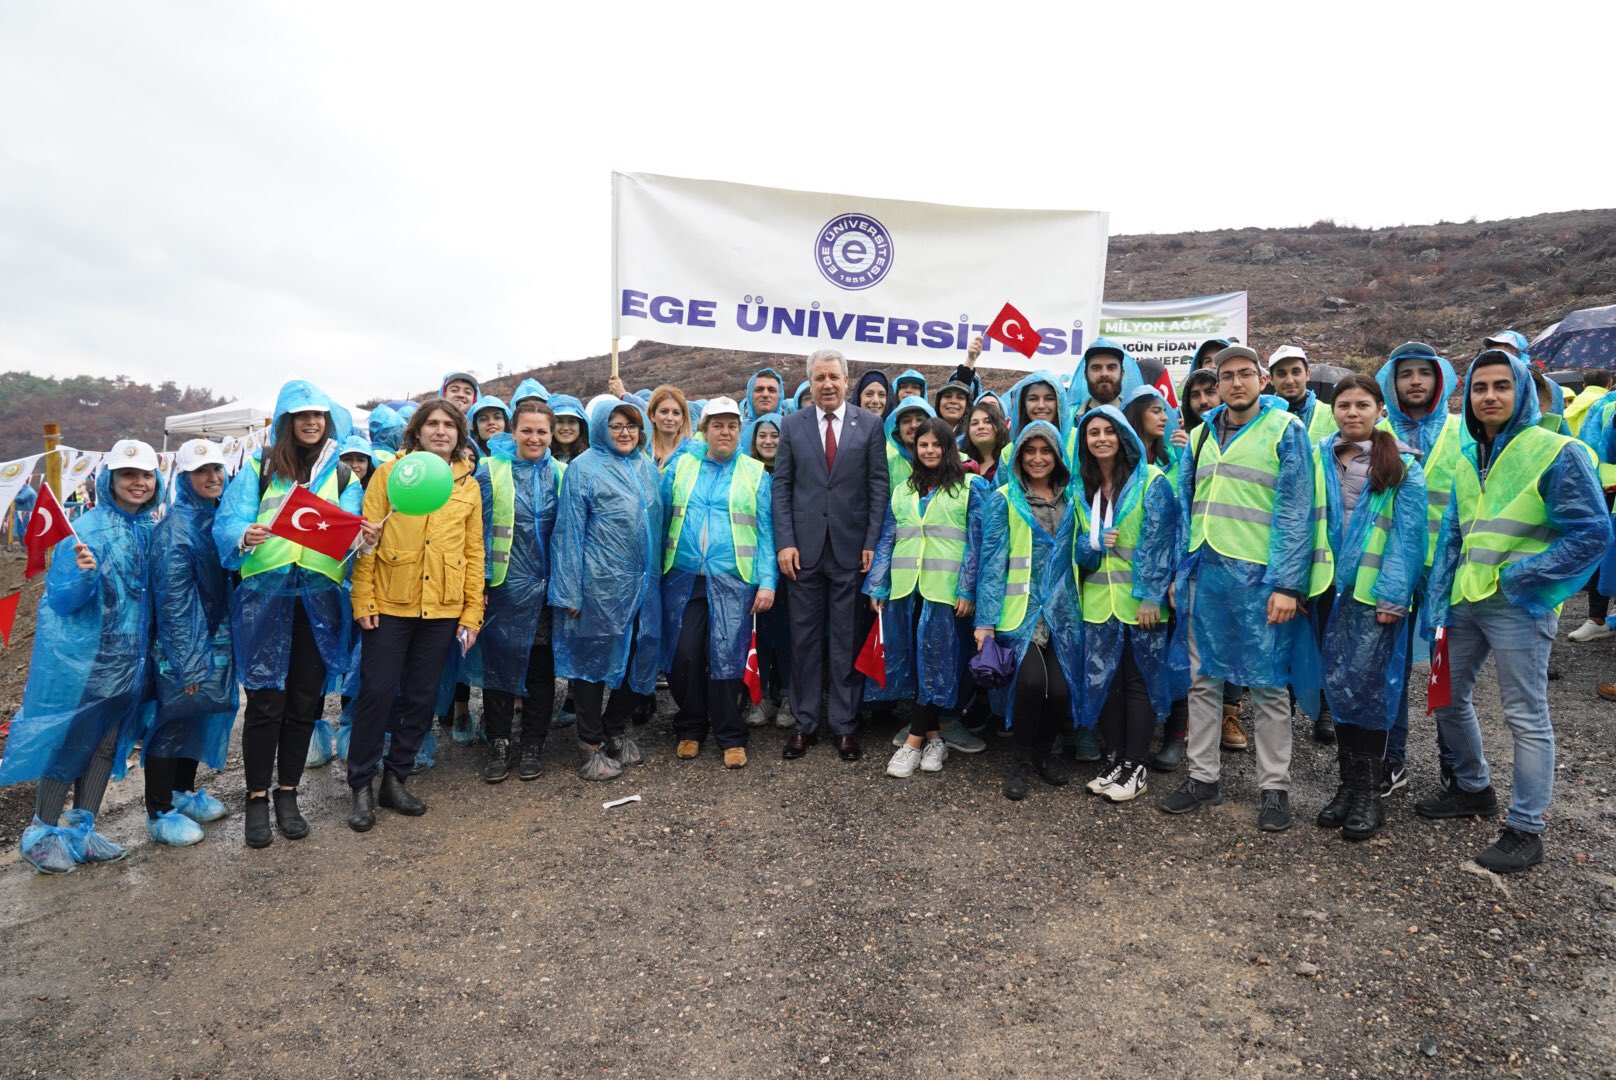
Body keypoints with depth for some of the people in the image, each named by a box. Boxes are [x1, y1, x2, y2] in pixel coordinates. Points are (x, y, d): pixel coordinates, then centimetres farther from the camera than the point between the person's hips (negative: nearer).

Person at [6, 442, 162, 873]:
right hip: (82, 656, -6)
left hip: (128, 657, 6)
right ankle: (43, 834, 20)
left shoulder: (151, 529, 4)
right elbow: (62, 598, -15)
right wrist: (83, 574, -33)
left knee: (106, 744, 12)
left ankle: (81, 830, 24)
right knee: (69, 743, 3)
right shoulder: (87, 528, -13)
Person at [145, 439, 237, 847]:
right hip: (184, 645, -7)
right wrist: (189, 662, -21)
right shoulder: (176, 528, -18)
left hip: (217, 639, 8)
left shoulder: (219, 518, 5)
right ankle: (159, 813, 16)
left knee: (201, 713, 17)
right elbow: (173, 601, -20)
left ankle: (184, 792, 34)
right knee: (174, 718, 3)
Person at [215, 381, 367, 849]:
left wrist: (365, 538, -20)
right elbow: (228, 521, -4)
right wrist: (245, 537, -25)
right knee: (265, 699, -1)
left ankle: (288, 793, 22)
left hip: (320, 595, 2)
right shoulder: (259, 467, 5)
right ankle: (257, 798, 13)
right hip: (266, 592, -2)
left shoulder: (341, 474, 12)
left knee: (305, 698, 8)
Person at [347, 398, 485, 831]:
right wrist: (363, 600, -9)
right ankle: (361, 785, 15)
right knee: (377, 693, 0)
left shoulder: (469, 486, 8)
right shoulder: (390, 473, 1)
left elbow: (474, 552, 8)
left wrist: (472, 612, 3)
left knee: (421, 697, 9)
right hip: (389, 605, -2)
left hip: (443, 610, 3)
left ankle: (396, 778, 24)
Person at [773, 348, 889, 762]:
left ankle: (843, 724, 16)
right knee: (804, 637, 7)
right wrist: (784, 542, -5)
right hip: (805, 547, 1)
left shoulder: (870, 424, 2)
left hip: (851, 547, -1)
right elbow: (781, 486, 4)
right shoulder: (792, 425, 5)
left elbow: (879, 486, 1)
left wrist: (872, 542, -6)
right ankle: (805, 723, 19)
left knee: (846, 638, 6)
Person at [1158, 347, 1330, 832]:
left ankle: (1274, 787, 17)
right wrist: (1178, 570, 10)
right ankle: (1203, 777, 23)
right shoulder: (1201, 435, 13)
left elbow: (1296, 512, -8)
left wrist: (1287, 583, -14)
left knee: (1267, 684, 3)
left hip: (1259, 575, -5)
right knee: (1204, 678, 11)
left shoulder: (1285, 430, -2)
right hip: (1206, 571, 5)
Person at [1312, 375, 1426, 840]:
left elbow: (1407, 533, -7)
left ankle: (1368, 791, 9)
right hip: (1332, 587, 4)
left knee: (1366, 684, -4)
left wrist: (1393, 594, -14)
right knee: (1337, 684, 8)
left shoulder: (1402, 464, -1)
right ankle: (1348, 782, 20)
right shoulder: (1319, 457, 8)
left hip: (1375, 590, -3)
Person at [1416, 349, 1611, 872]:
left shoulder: (1557, 452, -9)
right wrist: (1439, 605, 7)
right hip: (1464, 601, 7)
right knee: (1449, 697, 17)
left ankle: (1525, 830, 12)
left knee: (1526, 717, 1)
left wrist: (1521, 578, -15)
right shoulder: (1467, 457, 10)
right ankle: (1473, 788, 37)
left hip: (1517, 605, -7)